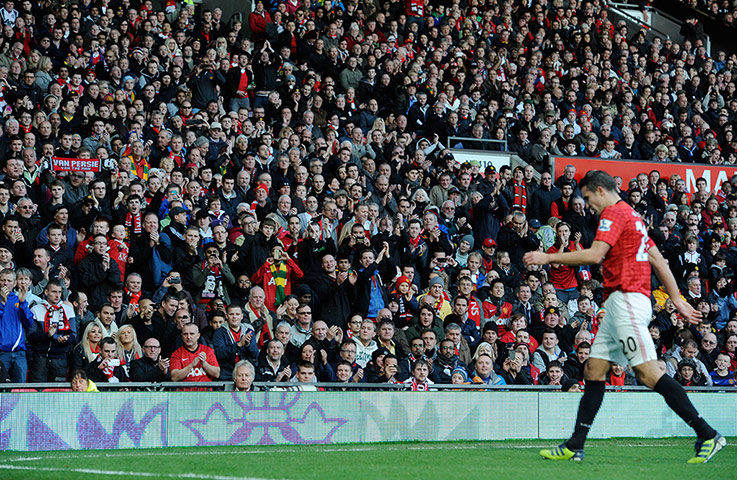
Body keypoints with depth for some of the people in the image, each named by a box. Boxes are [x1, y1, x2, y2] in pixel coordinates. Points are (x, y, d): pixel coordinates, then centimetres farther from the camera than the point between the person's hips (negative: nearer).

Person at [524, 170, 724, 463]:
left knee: (649, 373, -15)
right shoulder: (631, 215, 23)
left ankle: (707, 435, -16)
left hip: (626, 299, -11)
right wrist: (677, 299, 24)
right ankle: (575, 447, 6)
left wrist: (548, 258, -13)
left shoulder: (614, 213, -7)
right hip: (618, 304, 11)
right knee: (593, 371, 7)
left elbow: (594, 255, -19)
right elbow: (658, 260, 24)